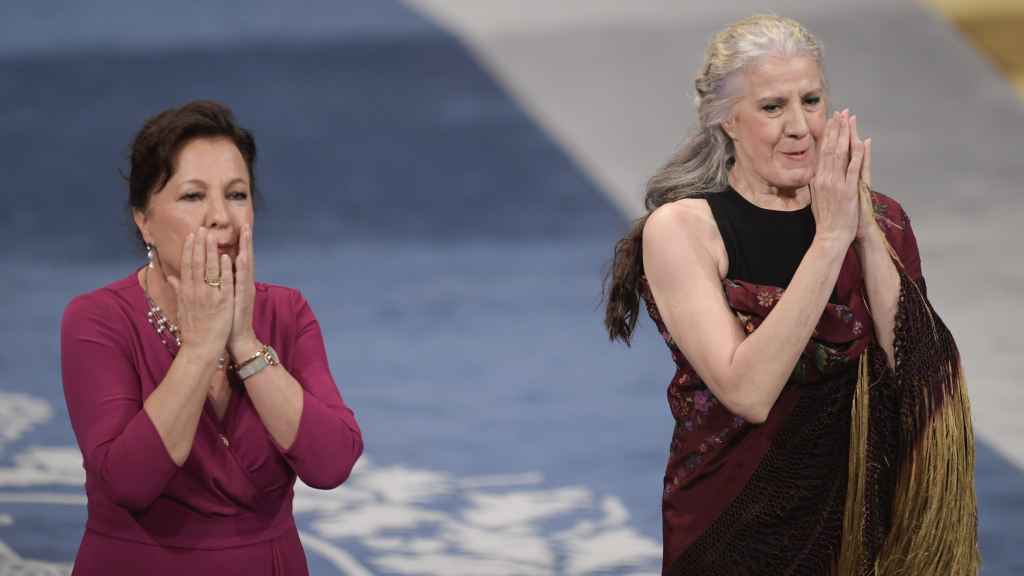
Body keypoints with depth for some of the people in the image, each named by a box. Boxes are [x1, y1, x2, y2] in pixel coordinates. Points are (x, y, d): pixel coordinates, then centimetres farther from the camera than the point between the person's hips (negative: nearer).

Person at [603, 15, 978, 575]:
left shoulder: (878, 220, 1)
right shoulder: (680, 229, -11)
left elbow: (915, 374, -11)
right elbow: (749, 392, -23)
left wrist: (867, 230, -18)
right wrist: (830, 239, -24)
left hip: (861, 519, 3)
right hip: (737, 527, -3)